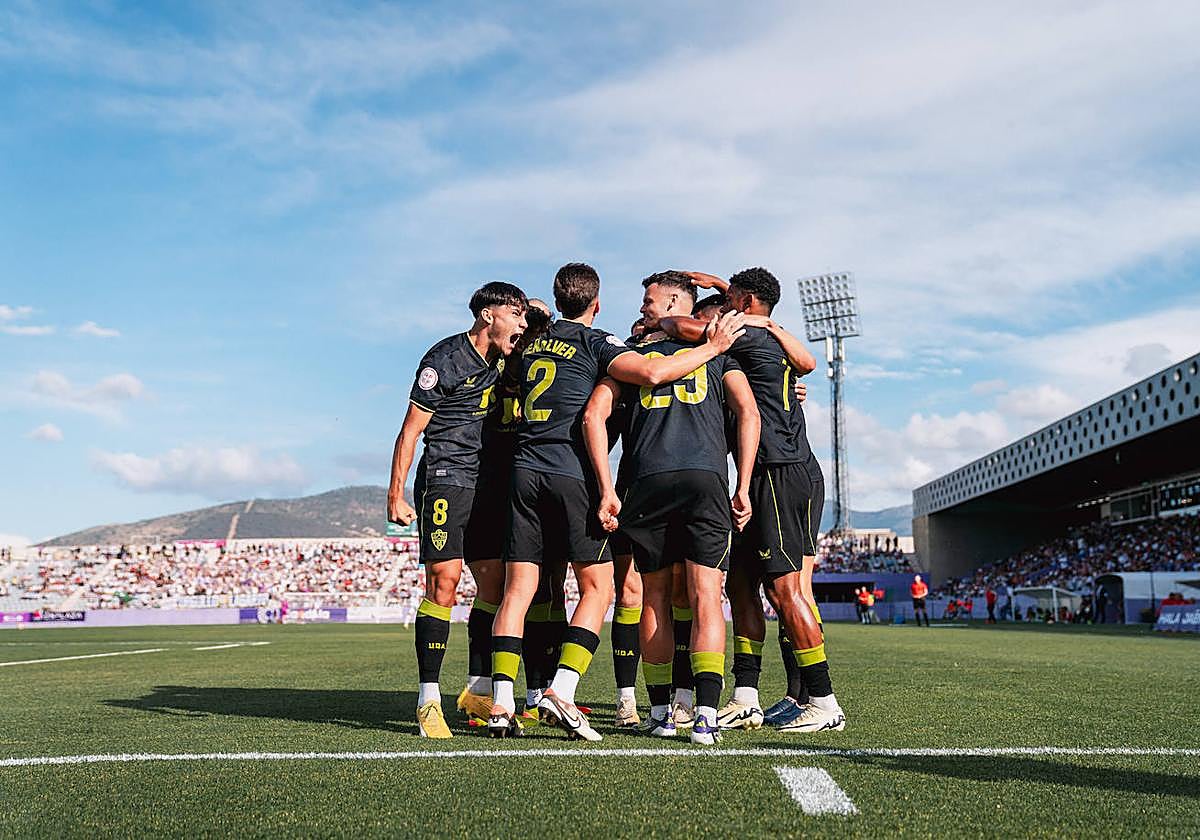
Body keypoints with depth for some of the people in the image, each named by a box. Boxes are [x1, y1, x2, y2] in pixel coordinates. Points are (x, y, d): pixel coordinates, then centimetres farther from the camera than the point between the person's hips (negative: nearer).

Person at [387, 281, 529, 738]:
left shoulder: (502, 358, 10)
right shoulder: (445, 360, -10)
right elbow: (410, 430, -8)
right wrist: (395, 494, -12)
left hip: (487, 483, 7)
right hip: (445, 481, -7)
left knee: (494, 584, 3)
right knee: (443, 582, -13)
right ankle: (428, 699, -5)